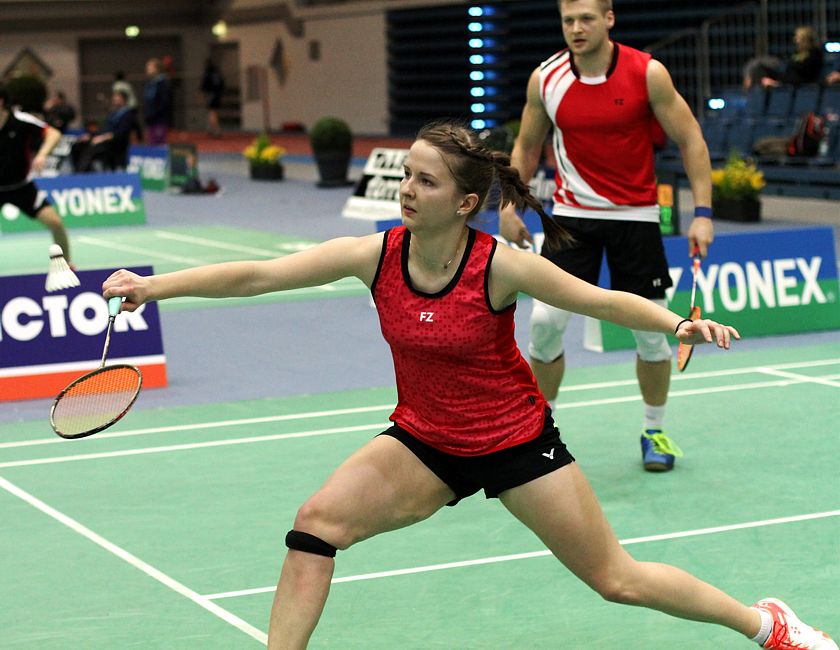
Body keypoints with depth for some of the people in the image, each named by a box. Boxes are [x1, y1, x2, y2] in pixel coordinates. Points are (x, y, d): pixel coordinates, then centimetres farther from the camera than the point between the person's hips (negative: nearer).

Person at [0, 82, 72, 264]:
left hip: (21, 186, -1)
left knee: (54, 222, -13)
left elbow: (54, 134, -17)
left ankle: (66, 263, 9)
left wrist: (42, 154, -33)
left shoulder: (21, 121, -17)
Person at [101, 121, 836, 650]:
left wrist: (680, 322, -29)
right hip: (423, 442, 3)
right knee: (318, 523, -18)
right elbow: (257, 275, -17)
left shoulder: (500, 266, -23)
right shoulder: (374, 255, -15)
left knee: (620, 580, 3)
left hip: (517, 442, -3)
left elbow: (602, 300, -13)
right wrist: (153, 285, -24)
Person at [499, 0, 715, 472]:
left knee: (650, 329, 1)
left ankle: (655, 431, 22)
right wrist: (509, 205, 0)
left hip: (635, 216, -1)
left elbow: (691, 140, -7)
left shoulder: (648, 74, -12)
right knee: (546, 321, -9)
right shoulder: (545, 79, -5)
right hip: (572, 215, 1)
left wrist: (702, 212, -14)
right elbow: (526, 147, 10)